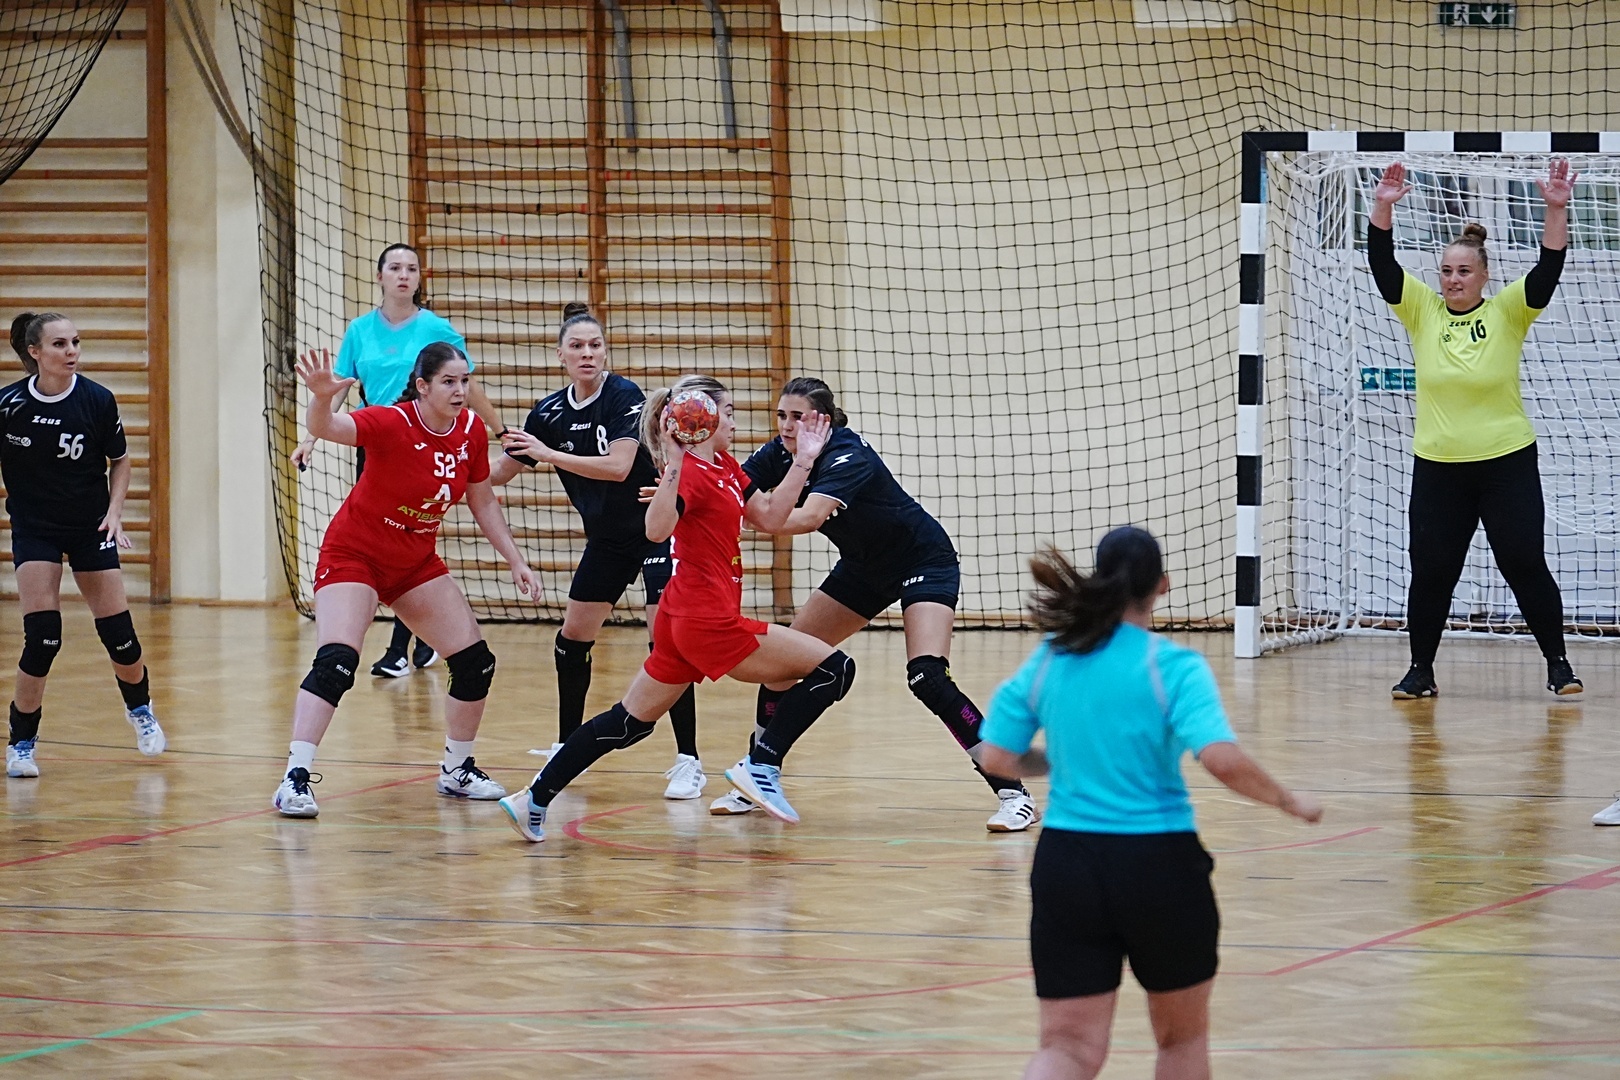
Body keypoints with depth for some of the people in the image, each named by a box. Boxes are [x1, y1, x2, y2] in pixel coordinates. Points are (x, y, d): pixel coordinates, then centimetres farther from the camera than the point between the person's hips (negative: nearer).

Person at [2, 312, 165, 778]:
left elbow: (120, 460, 3)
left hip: (90, 526, 1)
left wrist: (114, 512, -7)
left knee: (117, 631, 2)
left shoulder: (98, 401, -12)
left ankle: (140, 709, 33)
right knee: (42, 638, -13)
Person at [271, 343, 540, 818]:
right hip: (355, 555, -6)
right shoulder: (391, 423, -25)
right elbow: (328, 428, -44)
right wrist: (322, 400, -66)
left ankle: (456, 771, 24)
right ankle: (295, 779, -25)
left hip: (417, 562, 7)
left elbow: (483, 502, 9)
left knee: (476, 662, 5)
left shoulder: (471, 430, -7)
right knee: (336, 662, -25)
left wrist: (515, 560, 5)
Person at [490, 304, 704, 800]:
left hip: (656, 529, -7)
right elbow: (498, 472, 6)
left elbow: (618, 466, -30)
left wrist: (549, 454, -32)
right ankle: (568, 747, 25)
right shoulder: (550, 412, -1)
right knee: (572, 639, 9)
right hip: (607, 539, 7)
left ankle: (688, 761, -13)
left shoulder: (625, 396, -19)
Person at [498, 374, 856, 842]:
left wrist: (804, 460, 15)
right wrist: (674, 464, -40)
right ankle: (761, 766, -8)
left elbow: (769, 518, 18)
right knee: (833, 668, -7)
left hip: (684, 619, 10)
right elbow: (657, 529, -31)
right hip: (709, 621, -10)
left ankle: (534, 800, 14)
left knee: (632, 720, 16)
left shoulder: (725, 467, 14)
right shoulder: (692, 473, -15)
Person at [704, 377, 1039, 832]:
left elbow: (809, 518, -47)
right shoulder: (780, 453, -9)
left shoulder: (848, 458, -32)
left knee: (927, 677, -24)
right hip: (866, 567, 8)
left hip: (923, 560, -8)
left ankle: (1013, 793, -20)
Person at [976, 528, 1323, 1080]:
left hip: (1065, 863, 3)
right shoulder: (1173, 666, -11)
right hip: (1157, 865, -3)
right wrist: (1291, 802, -6)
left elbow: (996, 757, 5)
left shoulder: (1046, 661, 2)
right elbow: (1224, 760, -22)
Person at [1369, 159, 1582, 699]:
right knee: (1431, 572, 3)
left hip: (1508, 464, -2)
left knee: (1526, 566, 0)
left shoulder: (1507, 311, -3)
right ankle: (1421, 670, 15)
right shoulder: (1422, 310, 1)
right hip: (1437, 467, 2)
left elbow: (1548, 269, -15)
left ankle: (1557, 662, 12)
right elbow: (1383, 266, -8)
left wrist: (1556, 210, -27)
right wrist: (1382, 209, -22)